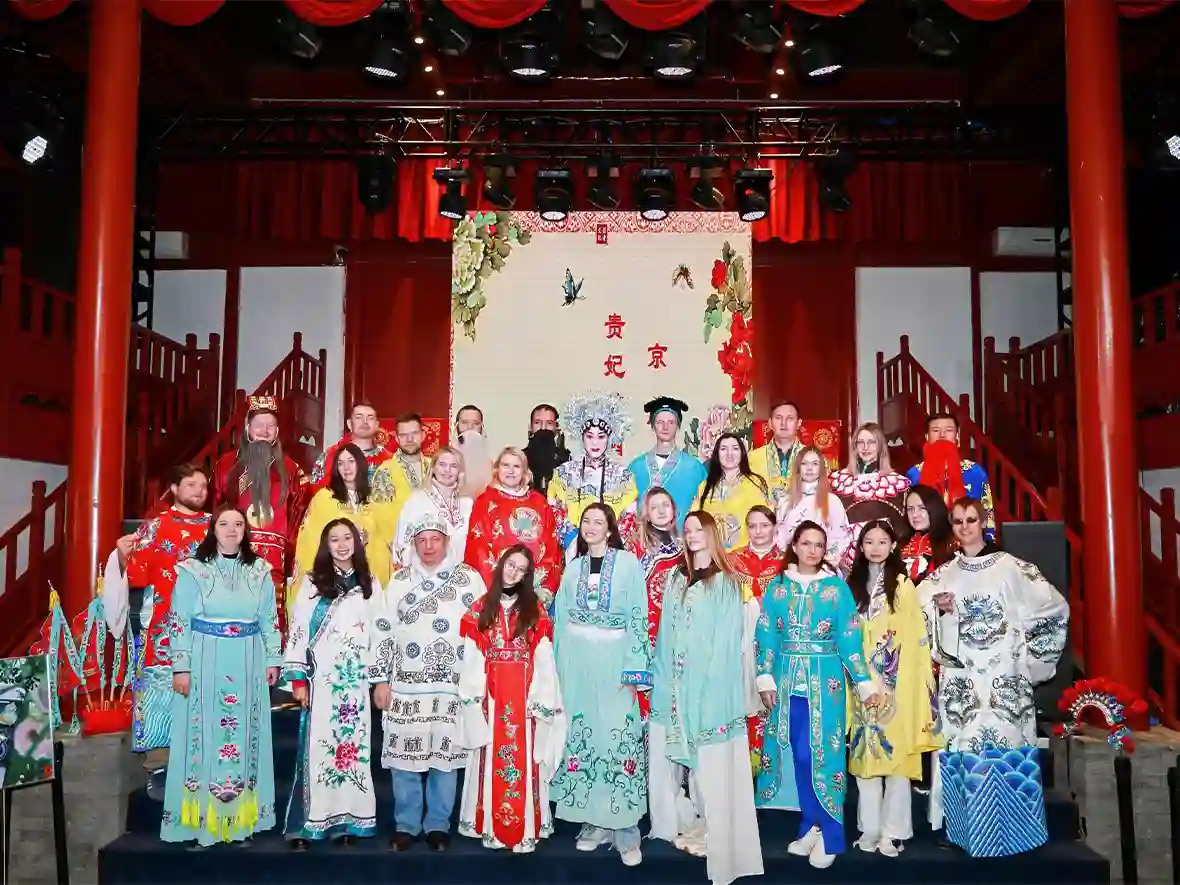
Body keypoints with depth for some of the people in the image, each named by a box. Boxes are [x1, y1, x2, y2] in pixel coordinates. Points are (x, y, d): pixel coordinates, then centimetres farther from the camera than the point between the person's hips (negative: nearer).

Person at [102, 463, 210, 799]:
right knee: (163, 691, -4)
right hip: (166, 629, -3)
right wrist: (124, 556, -23)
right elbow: (138, 576, -5)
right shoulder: (154, 527, 3)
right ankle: (158, 771, 3)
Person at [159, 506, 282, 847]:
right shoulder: (193, 570, -2)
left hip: (247, 666, 3)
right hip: (205, 663, -3)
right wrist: (181, 666, -9)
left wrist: (273, 659, 8)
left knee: (243, 737, 8)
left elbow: (269, 619, 11)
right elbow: (179, 621, -4)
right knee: (204, 736, 1)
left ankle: (240, 817, 17)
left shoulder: (259, 571, 7)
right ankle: (201, 819, 10)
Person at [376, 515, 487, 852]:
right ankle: (406, 824, 19)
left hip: (453, 685, -1)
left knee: (446, 755, 5)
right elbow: (384, 630, 7)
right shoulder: (399, 580, 6)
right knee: (405, 754, 4)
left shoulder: (469, 578, 3)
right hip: (407, 685, 1)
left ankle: (438, 824, 19)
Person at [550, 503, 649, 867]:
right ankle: (594, 823, 18)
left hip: (613, 661, -4)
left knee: (619, 737, -6)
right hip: (576, 662, 4)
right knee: (581, 736, 6)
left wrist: (634, 671, -10)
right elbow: (561, 619, 12)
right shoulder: (573, 567, 11)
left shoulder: (628, 563, -2)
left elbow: (638, 617, -5)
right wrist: (558, 670, 7)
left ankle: (625, 830, 3)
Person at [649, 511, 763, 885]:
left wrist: (712, 679, -14)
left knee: (710, 761, -1)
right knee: (669, 754, 9)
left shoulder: (725, 581, -3)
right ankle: (680, 823, 23)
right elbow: (666, 630, 12)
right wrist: (661, 674, 5)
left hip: (709, 681, -5)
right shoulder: (676, 578, 13)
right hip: (674, 680, 5)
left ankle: (709, 829, 11)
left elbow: (728, 638, -7)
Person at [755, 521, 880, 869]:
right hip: (788, 680, 2)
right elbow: (766, 635, 3)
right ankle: (812, 825, 22)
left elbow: (849, 639, -1)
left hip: (824, 681, -2)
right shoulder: (777, 586, 4)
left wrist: (865, 683, -5)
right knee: (798, 756, 7)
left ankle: (829, 834, 9)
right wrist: (766, 679, -3)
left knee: (821, 754, -4)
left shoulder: (837, 588, 0)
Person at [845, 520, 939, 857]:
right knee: (865, 752, 6)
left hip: (897, 683, -3)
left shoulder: (903, 585, -1)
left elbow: (916, 636, -6)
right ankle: (870, 827, 15)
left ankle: (893, 829, 8)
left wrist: (919, 682, -11)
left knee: (896, 751, -2)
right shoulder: (853, 585, 11)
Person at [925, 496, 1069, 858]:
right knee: (962, 752, 1)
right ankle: (967, 828, 11)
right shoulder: (942, 576, 9)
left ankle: (1009, 828, 7)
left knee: (1004, 746, -5)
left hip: (1004, 679, -3)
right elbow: (921, 623, 11)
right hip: (959, 680, 3)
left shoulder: (1010, 567, -2)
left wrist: (1030, 657, 1)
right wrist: (938, 608, -9)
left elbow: (1055, 608, 0)